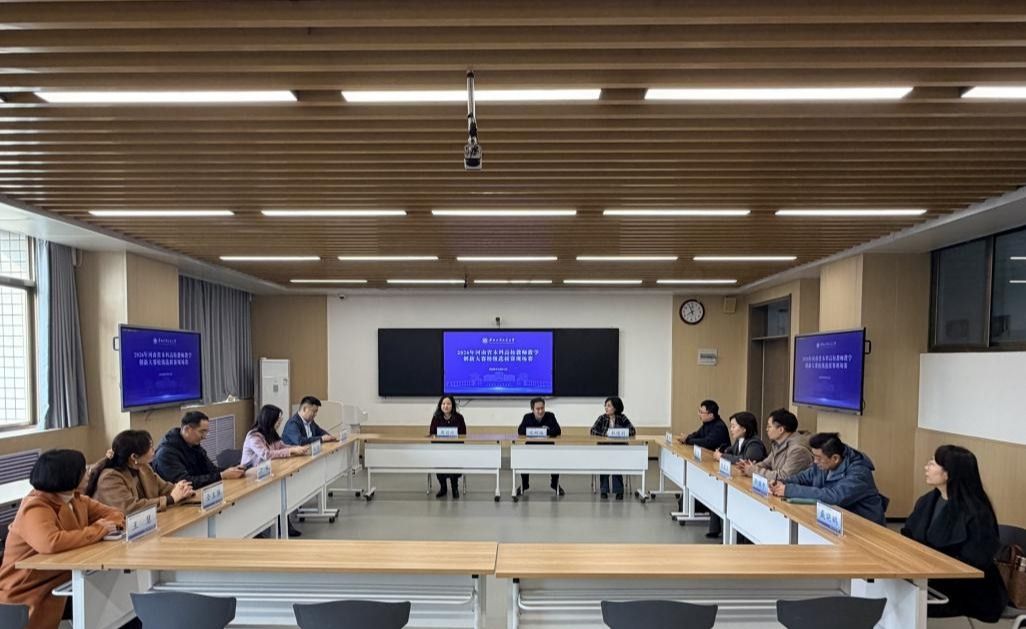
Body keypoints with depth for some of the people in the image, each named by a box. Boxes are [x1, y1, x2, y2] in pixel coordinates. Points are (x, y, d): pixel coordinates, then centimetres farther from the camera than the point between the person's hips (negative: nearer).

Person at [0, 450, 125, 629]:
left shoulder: (75, 500, 4)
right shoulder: (35, 509, -21)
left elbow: (112, 513, 12)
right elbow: (50, 543, -39)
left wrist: (106, 525, -11)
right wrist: (97, 530, -28)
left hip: (61, 584, 8)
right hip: (27, 595, -7)